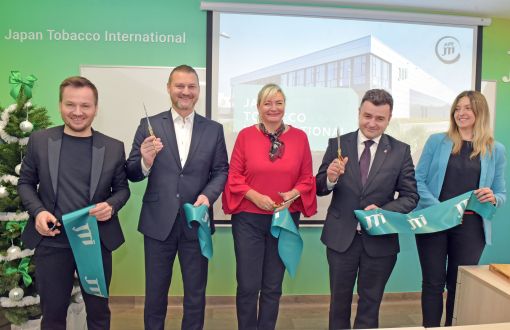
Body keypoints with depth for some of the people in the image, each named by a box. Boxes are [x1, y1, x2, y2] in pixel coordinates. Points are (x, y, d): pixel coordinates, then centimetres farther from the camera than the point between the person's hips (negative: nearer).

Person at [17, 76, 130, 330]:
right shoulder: (39, 140, -1)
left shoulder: (114, 147, -2)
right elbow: (25, 182, 6)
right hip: (51, 242, 0)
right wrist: (38, 211, -11)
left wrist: (111, 205, -15)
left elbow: (122, 188, 6)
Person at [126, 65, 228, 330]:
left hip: (196, 222, 1)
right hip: (158, 222, -1)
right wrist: (146, 161, -24)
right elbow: (132, 175, -2)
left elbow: (221, 170, 3)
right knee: (155, 291, 17)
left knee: (196, 292, 17)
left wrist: (208, 195, -16)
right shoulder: (149, 125, -1)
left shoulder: (214, 129, 3)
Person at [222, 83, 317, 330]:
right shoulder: (245, 135, -2)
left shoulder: (299, 137, 2)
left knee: (273, 287, 13)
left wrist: (293, 194, -14)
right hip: (248, 219, -1)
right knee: (248, 286, 2)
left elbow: (307, 178, 4)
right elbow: (234, 176, -3)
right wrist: (255, 196, -17)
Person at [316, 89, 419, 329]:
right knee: (339, 300, 18)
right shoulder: (338, 144, -4)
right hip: (341, 237, 0)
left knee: (370, 303, 18)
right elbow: (319, 189, -3)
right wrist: (330, 178, -25)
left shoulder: (401, 151, -4)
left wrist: (383, 211, -21)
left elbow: (410, 197, -3)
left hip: (380, 239, 0)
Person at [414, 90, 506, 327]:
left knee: (460, 284, 12)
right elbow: (418, 179, -1)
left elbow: (502, 194, 9)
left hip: (471, 226, 1)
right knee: (433, 282, 5)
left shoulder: (496, 150, 5)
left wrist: (493, 198, -16)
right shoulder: (437, 141, 2)